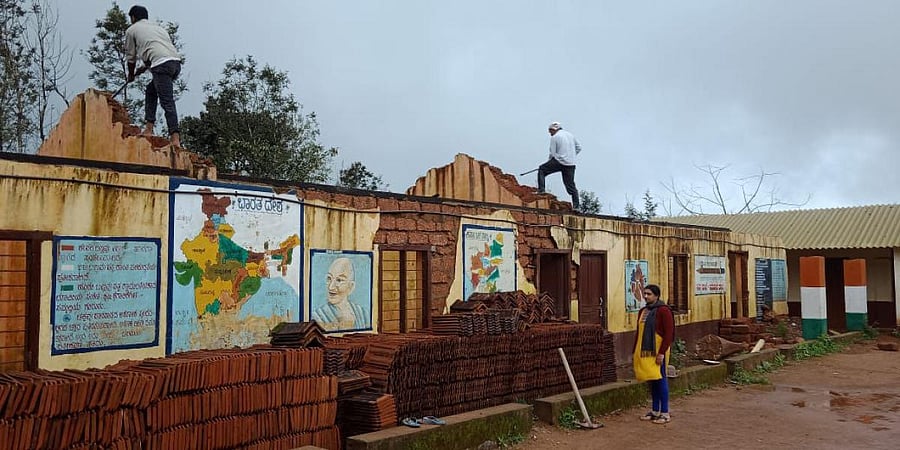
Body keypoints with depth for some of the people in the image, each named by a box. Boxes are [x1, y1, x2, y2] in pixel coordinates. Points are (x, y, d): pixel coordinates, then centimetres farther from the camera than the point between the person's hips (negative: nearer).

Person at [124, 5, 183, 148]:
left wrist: (131, 75, 38)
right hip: (176, 62, 7)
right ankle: (149, 129, 16)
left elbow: (131, 57, 22)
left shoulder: (132, 30, 16)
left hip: (162, 64, -7)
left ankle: (175, 139, -22)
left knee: (167, 102, -12)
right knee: (151, 90, 23)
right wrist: (145, 67, 48)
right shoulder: (157, 26, 33)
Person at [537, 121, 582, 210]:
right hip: (571, 164, 6)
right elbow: (578, 148, 20)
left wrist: (550, 162, 13)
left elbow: (552, 153, -4)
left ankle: (541, 190, -1)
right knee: (570, 184, 8)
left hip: (559, 161, -6)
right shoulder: (570, 135, 17)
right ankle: (576, 204, 2)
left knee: (542, 170, 10)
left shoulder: (554, 137, -2)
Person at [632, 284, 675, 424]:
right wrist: (635, 351, 16)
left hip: (657, 352, -7)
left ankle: (665, 413, 4)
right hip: (644, 352, 7)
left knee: (660, 379, -3)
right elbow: (639, 333, 20)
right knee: (652, 381, 12)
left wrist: (662, 352, -18)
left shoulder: (663, 310, -9)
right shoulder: (642, 311, 15)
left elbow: (669, 333, -14)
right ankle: (655, 411, 20)